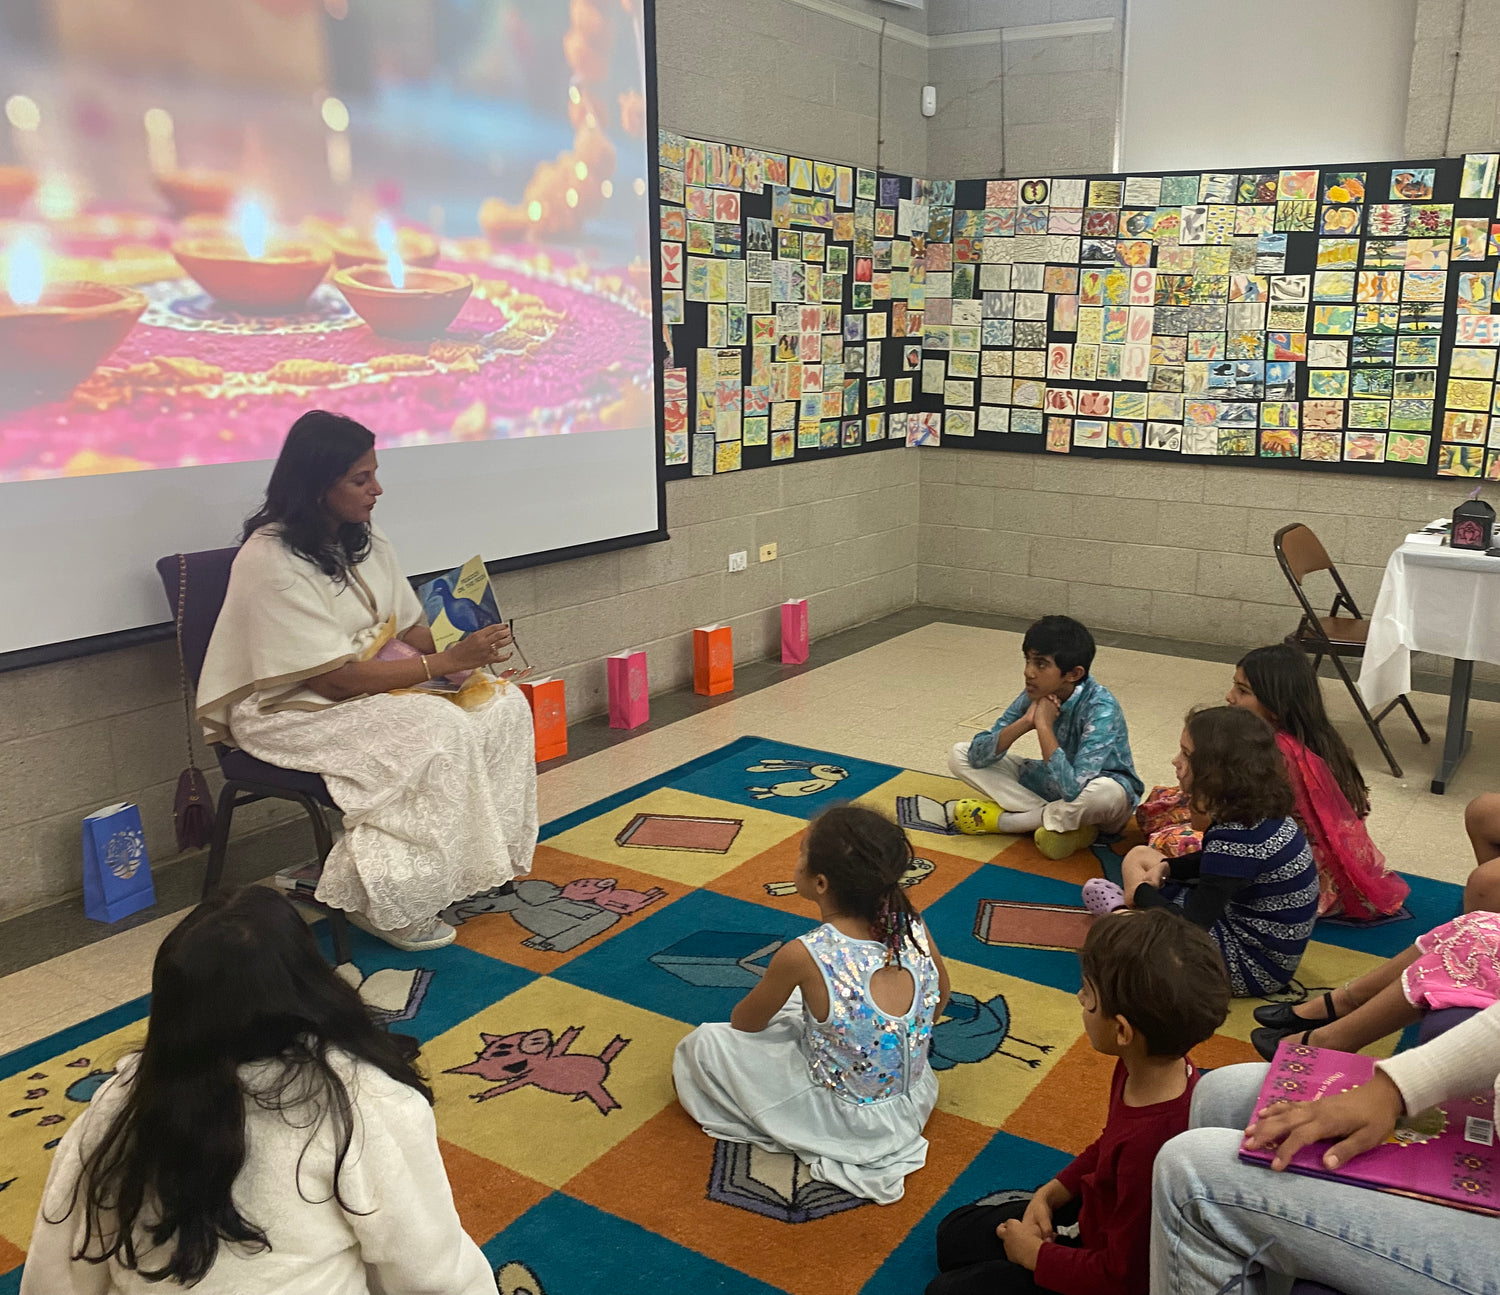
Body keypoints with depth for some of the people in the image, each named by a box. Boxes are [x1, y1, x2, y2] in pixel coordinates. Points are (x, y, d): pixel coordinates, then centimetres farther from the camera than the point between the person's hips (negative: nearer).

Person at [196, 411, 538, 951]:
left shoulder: (364, 541, 5)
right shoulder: (272, 561, -22)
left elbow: (410, 627, 10)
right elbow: (336, 678, -25)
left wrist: (470, 647, -11)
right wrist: (447, 663, -25)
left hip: (370, 681, 9)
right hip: (286, 709, -8)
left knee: (505, 705, -10)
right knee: (439, 732, -30)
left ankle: (479, 863, -2)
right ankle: (386, 904, -16)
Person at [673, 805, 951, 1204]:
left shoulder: (803, 957, -29)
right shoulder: (913, 928, -16)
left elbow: (744, 1022, -8)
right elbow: (939, 1001, 6)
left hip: (850, 1123, -6)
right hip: (916, 1105, 6)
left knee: (704, 1044, 6)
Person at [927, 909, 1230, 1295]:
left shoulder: (1152, 1144, -42)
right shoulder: (1147, 1066, -16)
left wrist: (1035, 1255, -14)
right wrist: (1049, 1194, -2)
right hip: (1094, 1214, 8)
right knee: (953, 1236, 19)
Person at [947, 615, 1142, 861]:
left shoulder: (1100, 709, -29)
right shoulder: (1037, 694, -12)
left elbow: (1073, 790, -39)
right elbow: (978, 756, -15)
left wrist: (1044, 726, -33)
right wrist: (1024, 722, -29)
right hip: (1053, 785, 6)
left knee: (1107, 792, -43)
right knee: (959, 754, -6)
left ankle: (1001, 820, -19)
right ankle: (1063, 823, -15)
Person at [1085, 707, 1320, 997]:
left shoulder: (1236, 836, -32)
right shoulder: (1263, 809, -3)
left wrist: (1142, 891, -12)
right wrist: (1166, 867, 2)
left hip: (1253, 966, -9)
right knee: (1139, 856, 13)